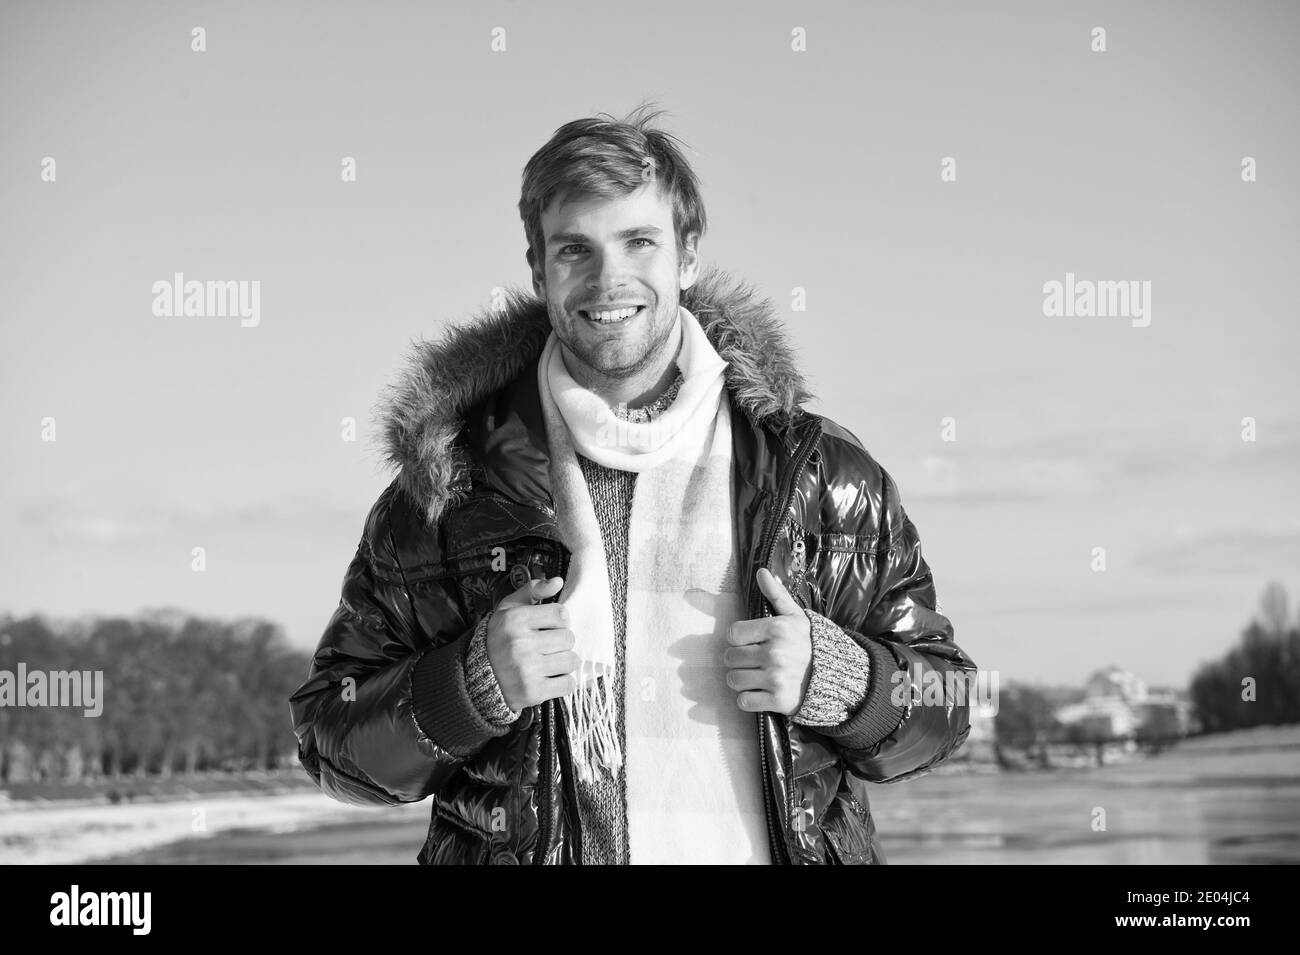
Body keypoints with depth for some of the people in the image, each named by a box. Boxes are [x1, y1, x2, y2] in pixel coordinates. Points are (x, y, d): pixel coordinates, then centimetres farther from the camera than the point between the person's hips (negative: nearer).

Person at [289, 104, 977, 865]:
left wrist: (839, 681, -10)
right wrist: (471, 686, -13)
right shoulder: (449, 480, 1)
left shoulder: (821, 473, 3)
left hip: (772, 845, 0)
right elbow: (330, 734, 4)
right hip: (526, 848, 0)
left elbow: (944, 705, 9)